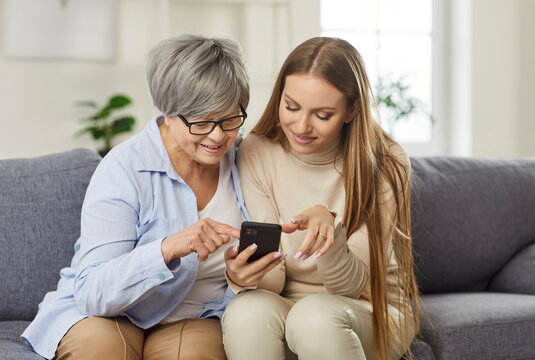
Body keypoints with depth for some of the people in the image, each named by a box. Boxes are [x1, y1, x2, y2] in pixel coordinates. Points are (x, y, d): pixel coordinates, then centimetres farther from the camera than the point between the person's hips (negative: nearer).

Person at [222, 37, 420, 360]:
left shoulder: (386, 166, -13)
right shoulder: (257, 154, -8)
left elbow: (351, 285, -14)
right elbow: (273, 280, -9)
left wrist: (329, 229, -35)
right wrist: (244, 273, -34)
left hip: (373, 312, -2)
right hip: (287, 305, 2)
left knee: (316, 315, -35)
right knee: (246, 312, -32)